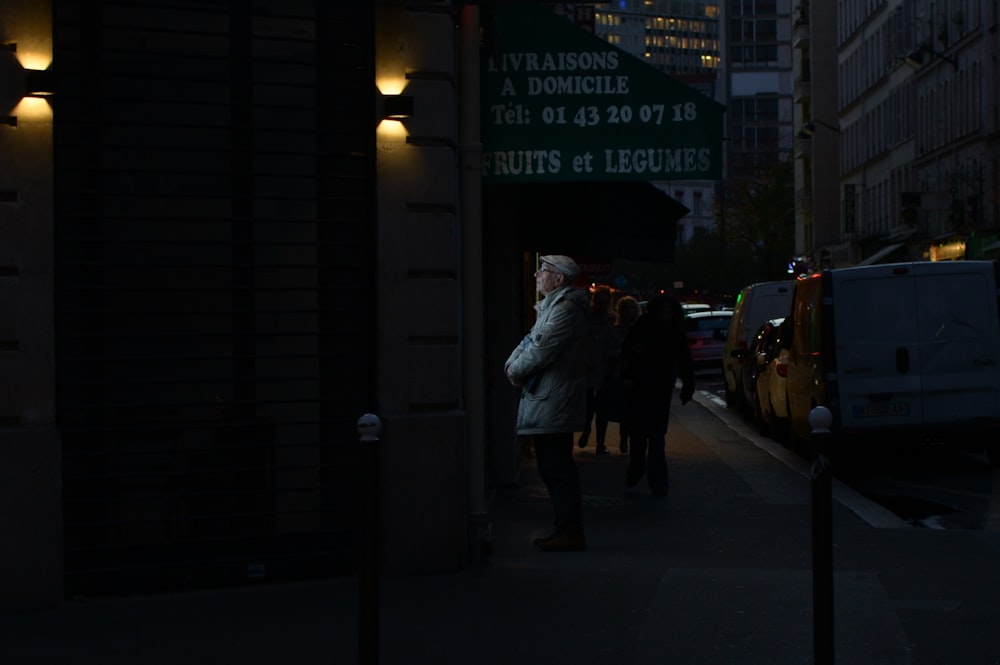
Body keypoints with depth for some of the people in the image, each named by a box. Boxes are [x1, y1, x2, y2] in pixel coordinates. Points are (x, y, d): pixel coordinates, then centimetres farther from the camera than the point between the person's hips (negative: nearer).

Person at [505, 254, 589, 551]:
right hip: (544, 398, 10)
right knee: (552, 467, 13)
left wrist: (516, 371, -7)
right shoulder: (550, 306, 19)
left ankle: (571, 532, -5)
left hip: (554, 401, -10)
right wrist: (513, 364, 1)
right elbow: (531, 341, 20)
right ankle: (566, 528, 18)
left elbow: (543, 349, -21)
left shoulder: (565, 309, -15)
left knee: (557, 467, -9)